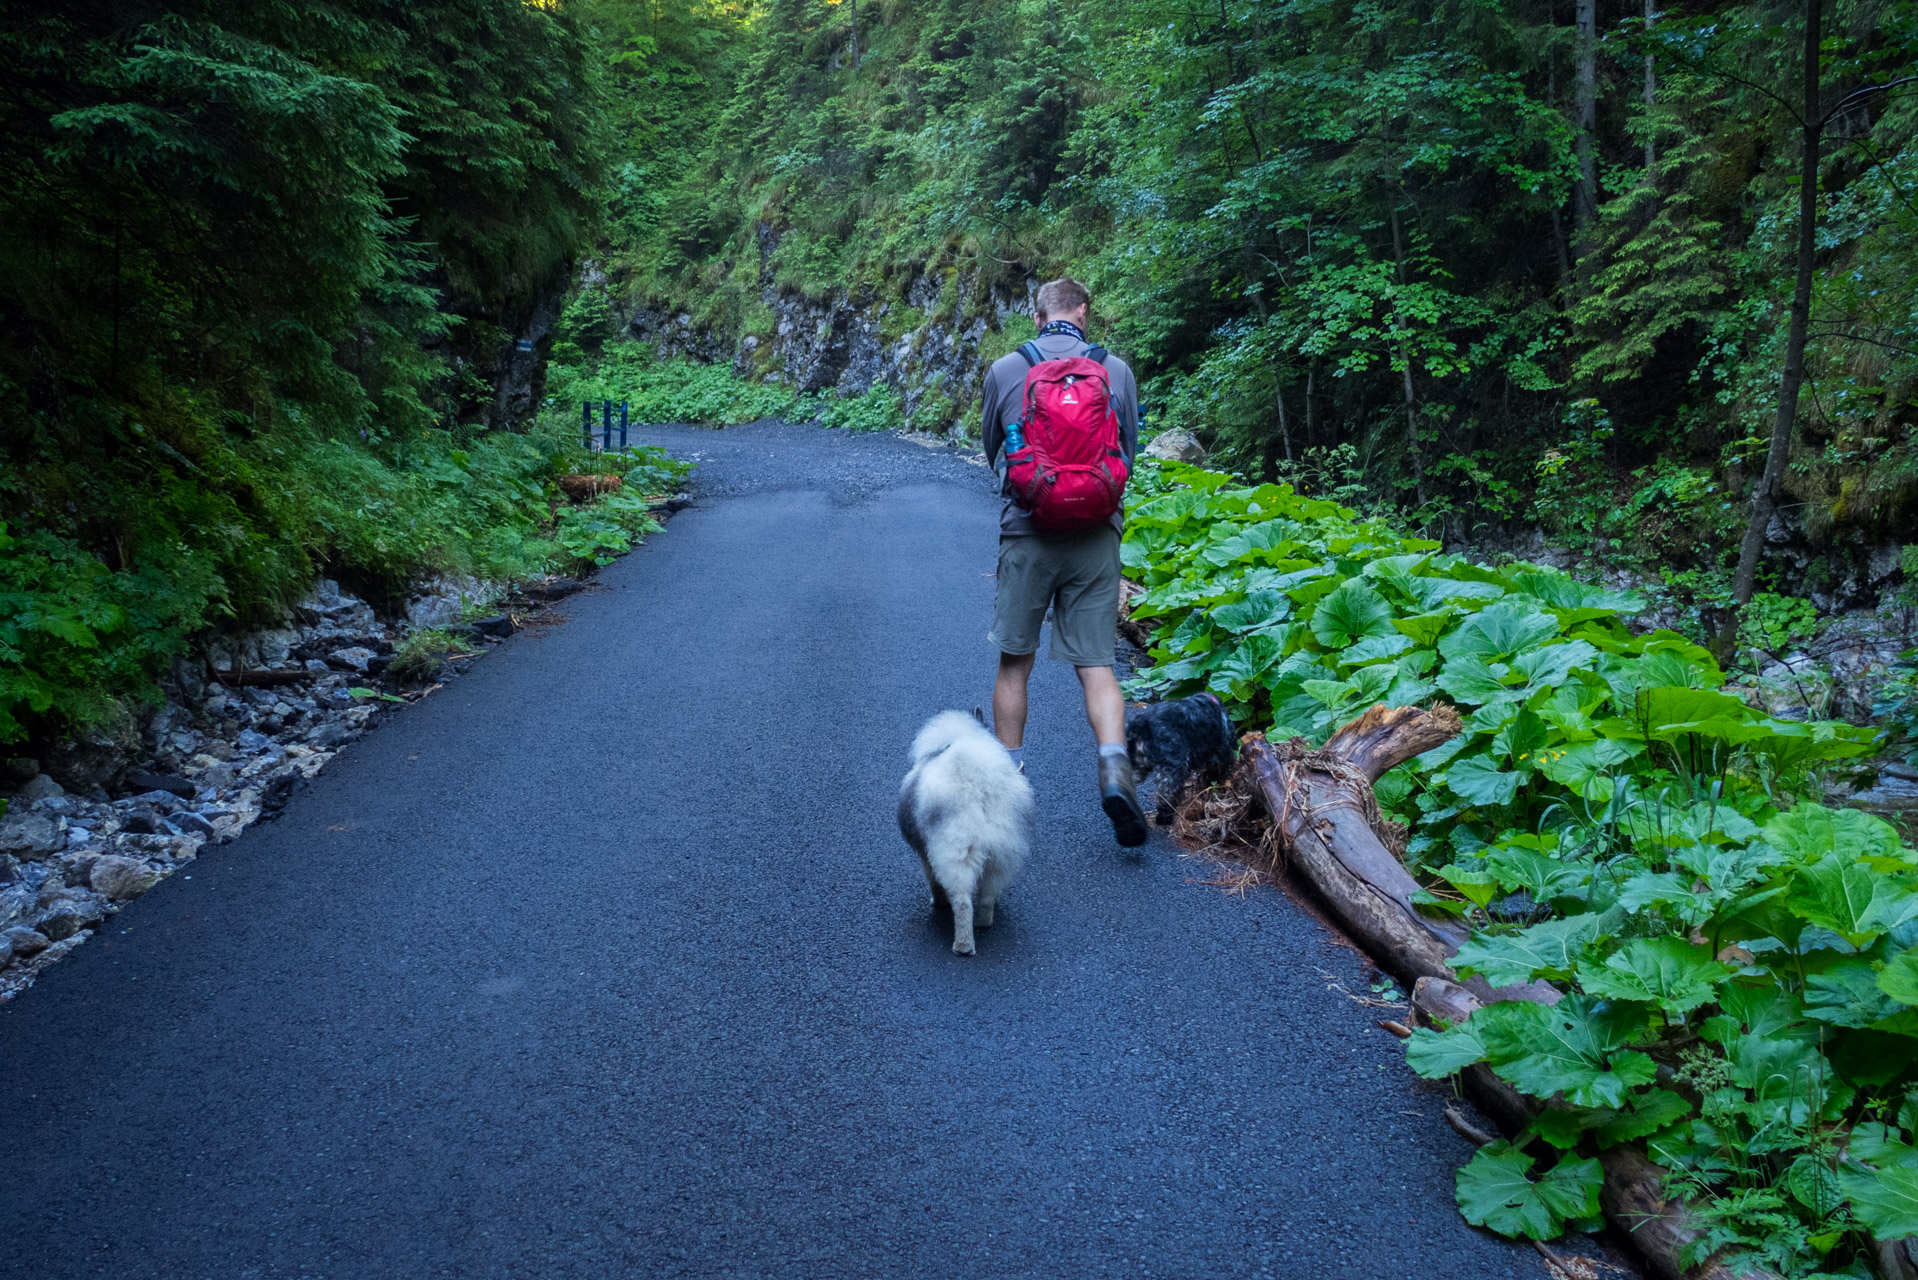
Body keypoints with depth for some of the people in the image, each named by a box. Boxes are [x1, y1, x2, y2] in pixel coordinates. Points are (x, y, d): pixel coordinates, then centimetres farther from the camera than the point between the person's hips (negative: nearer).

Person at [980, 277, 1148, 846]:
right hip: (1095, 537, 1)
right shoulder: (1116, 371, 2)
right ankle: (1114, 771, -15)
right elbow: (1129, 453, 13)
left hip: (1026, 533, 0)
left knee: (1014, 661, 12)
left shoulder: (1004, 370, 1)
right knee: (1096, 664, 3)